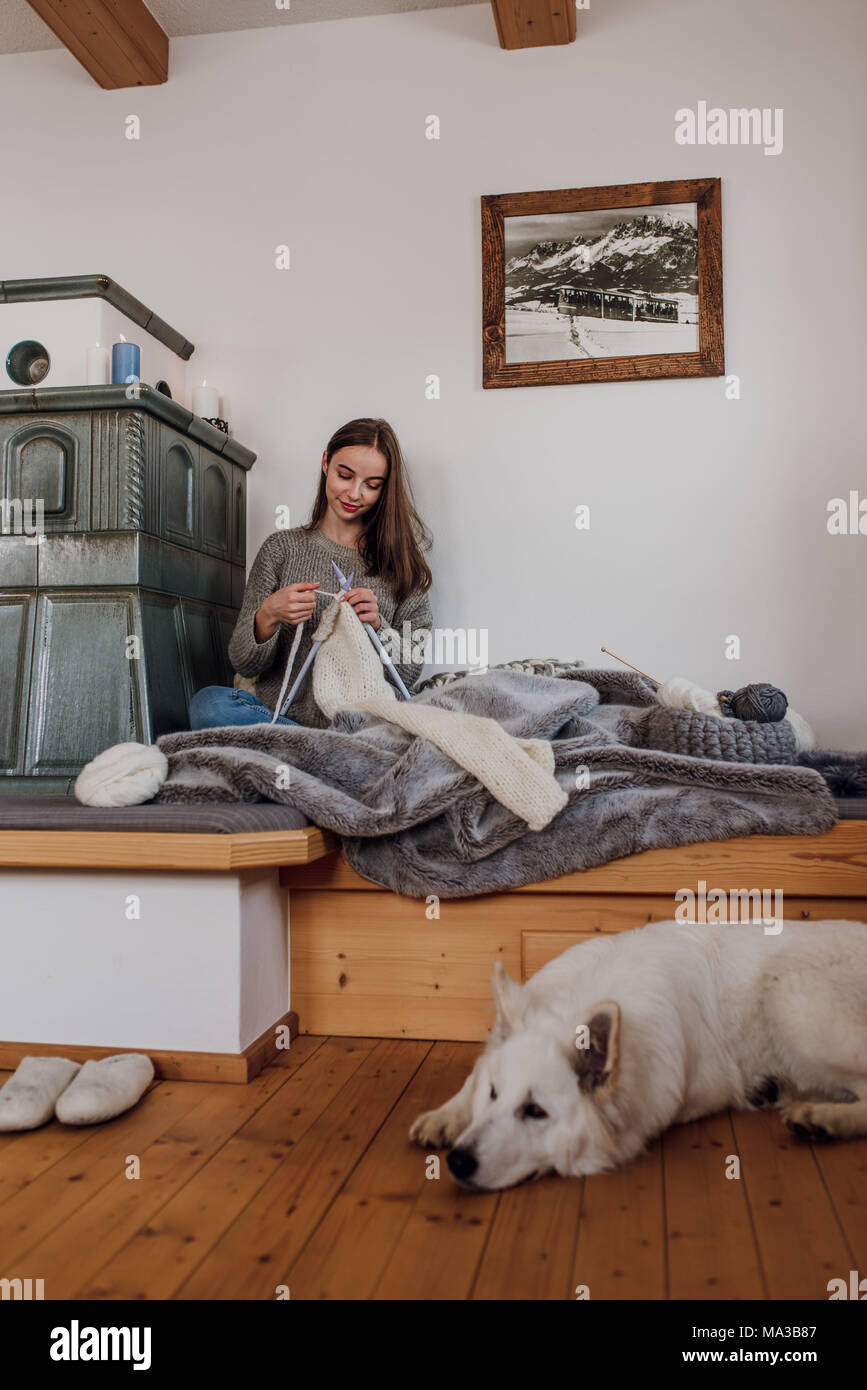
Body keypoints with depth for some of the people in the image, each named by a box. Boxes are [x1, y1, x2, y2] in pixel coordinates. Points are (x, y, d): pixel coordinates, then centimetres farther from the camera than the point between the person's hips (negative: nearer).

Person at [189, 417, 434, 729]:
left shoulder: (400, 560, 10)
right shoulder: (282, 548, 11)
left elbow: (409, 674, 6)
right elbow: (243, 663, 6)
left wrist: (377, 626, -13)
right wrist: (267, 617, -15)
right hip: (279, 713, 3)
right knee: (208, 703, -29)